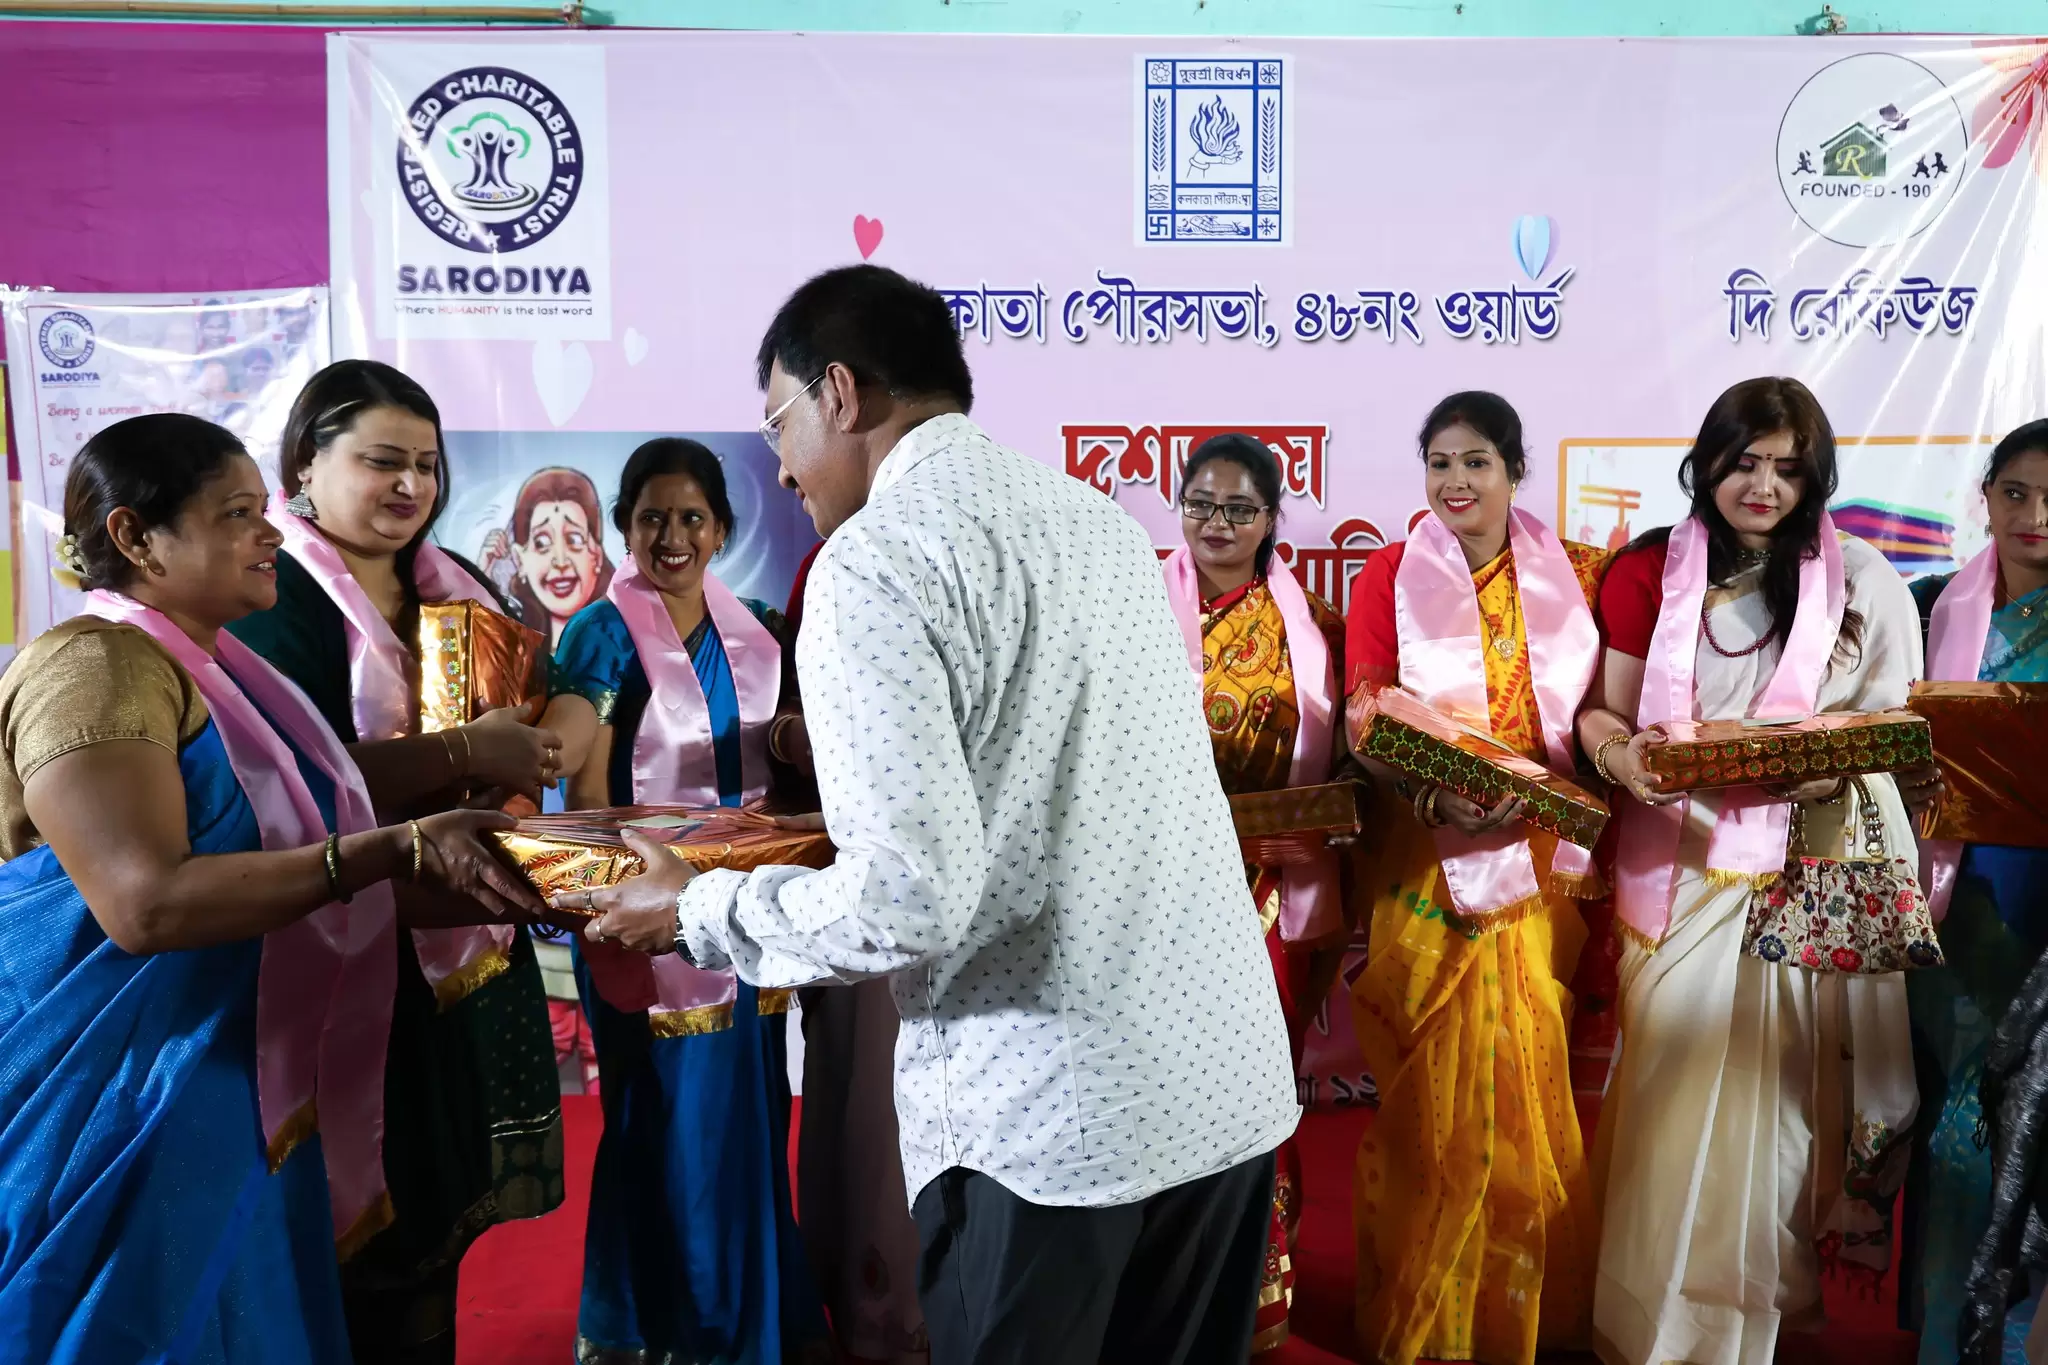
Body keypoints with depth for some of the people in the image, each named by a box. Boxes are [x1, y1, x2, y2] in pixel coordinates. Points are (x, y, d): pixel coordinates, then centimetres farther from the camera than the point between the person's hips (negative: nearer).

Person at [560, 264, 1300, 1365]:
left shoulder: (875, 559, -12)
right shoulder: (1101, 521, 11)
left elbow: (911, 897, -20)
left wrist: (698, 910, -3)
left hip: (1052, 1116, -7)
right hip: (1229, 1077, 7)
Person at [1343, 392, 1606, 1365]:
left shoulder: (1571, 572, 8)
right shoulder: (1390, 574, 1)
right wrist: (1430, 793, -22)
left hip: (1542, 857, 2)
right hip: (1430, 863, -2)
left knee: (1532, 1081, 9)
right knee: (1434, 1089, 3)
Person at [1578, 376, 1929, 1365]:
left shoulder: (1863, 581, 2)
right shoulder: (1648, 572, 2)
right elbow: (1604, 712, 3)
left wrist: (1837, 767, -16)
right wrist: (1621, 755, -20)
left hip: (1808, 881, 0)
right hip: (1679, 864, 0)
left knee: (1779, 1095, 5)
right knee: (1673, 1098, 7)